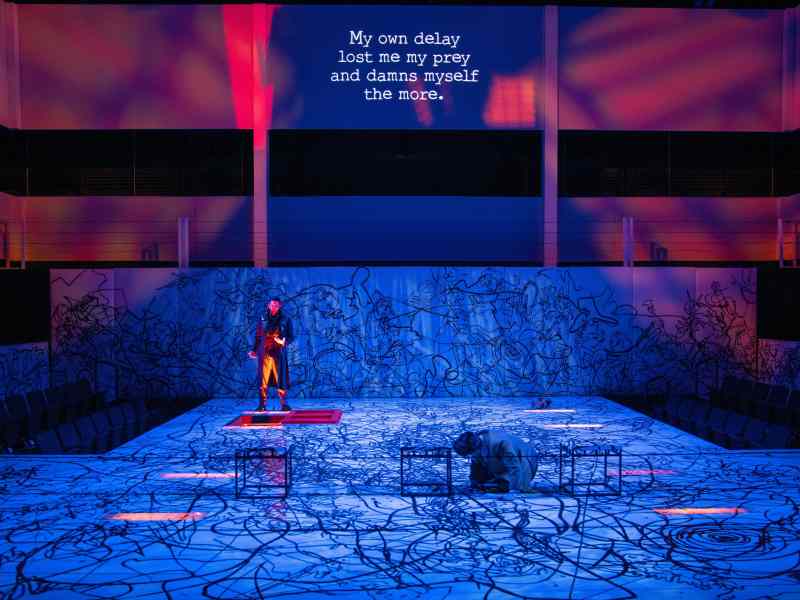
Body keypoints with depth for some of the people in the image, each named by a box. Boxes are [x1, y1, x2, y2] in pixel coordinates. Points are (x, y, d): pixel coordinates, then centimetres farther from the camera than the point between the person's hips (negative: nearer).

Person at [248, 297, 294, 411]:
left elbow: (291, 336, 4)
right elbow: (258, 336, 12)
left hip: (279, 354, -1)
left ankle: (284, 404, 6)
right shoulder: (263, 319, 9)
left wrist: (284, 342, -16)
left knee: (280, 379, -1)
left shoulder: (285, 319, 4)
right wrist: (254, 350, 4)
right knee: (263, 379, 2)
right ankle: (262, 404, 7)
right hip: (264, 354, 1)